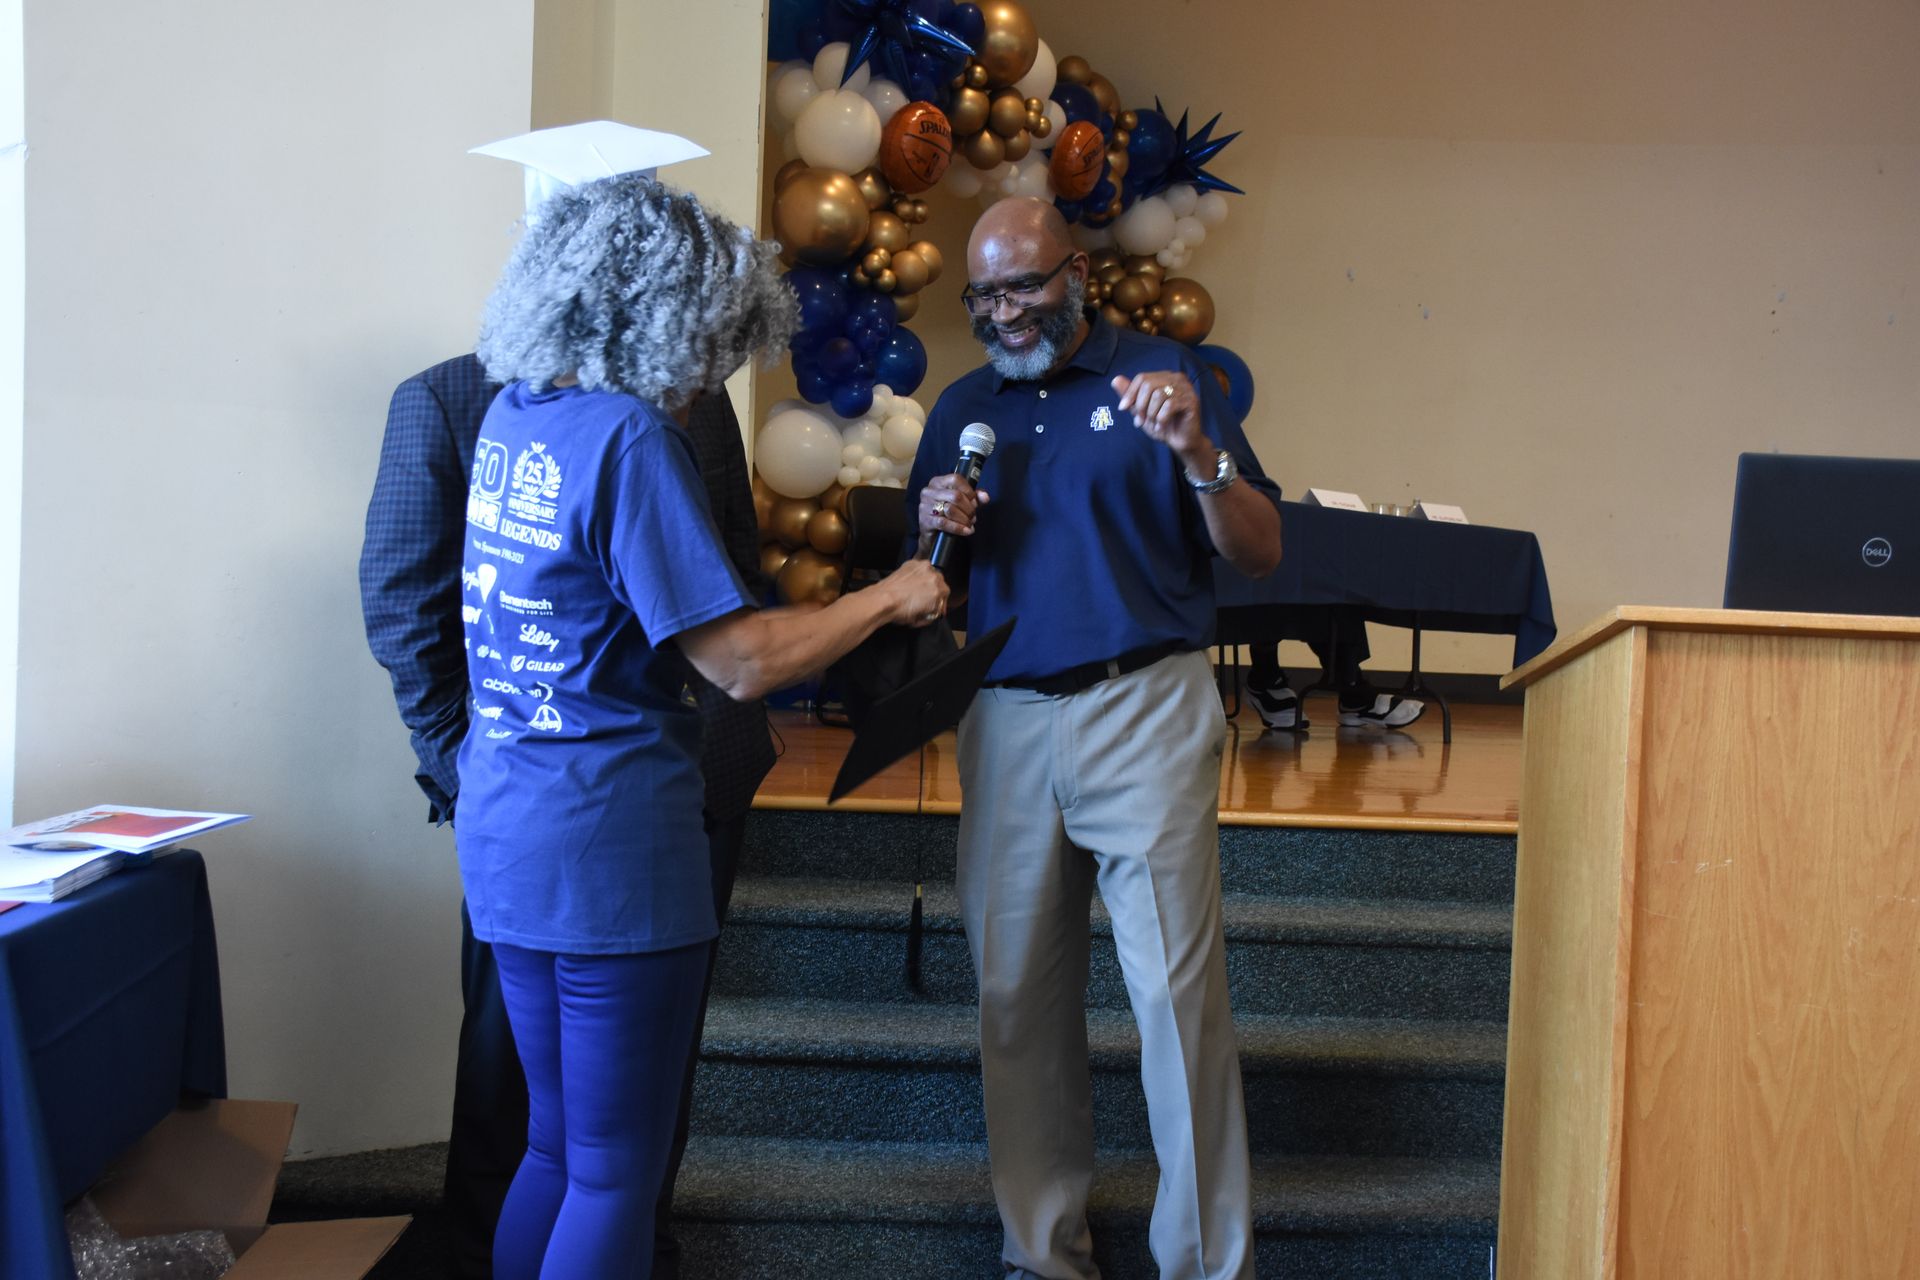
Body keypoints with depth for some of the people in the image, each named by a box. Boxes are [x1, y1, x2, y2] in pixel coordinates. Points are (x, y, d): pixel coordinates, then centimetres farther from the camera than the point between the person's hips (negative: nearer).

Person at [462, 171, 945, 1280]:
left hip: (506, 832, 9)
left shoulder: (511, 415, 8)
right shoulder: (628, 436, -17)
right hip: (609, 844, -9)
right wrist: (890, 599, -7)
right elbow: (743, 661, -19)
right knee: (615, 1174, 2)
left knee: (558, 1146, 19)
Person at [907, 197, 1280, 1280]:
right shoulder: (964, 408, 16)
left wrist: (1197, 453, -20)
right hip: (1007, 719, 4)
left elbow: (1260, 553, -3)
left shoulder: (1161, 379, 3)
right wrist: (934, 532, -2)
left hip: (1142, 710, -4)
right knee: (1019, 994, 5)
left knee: (1178, 989, -7)